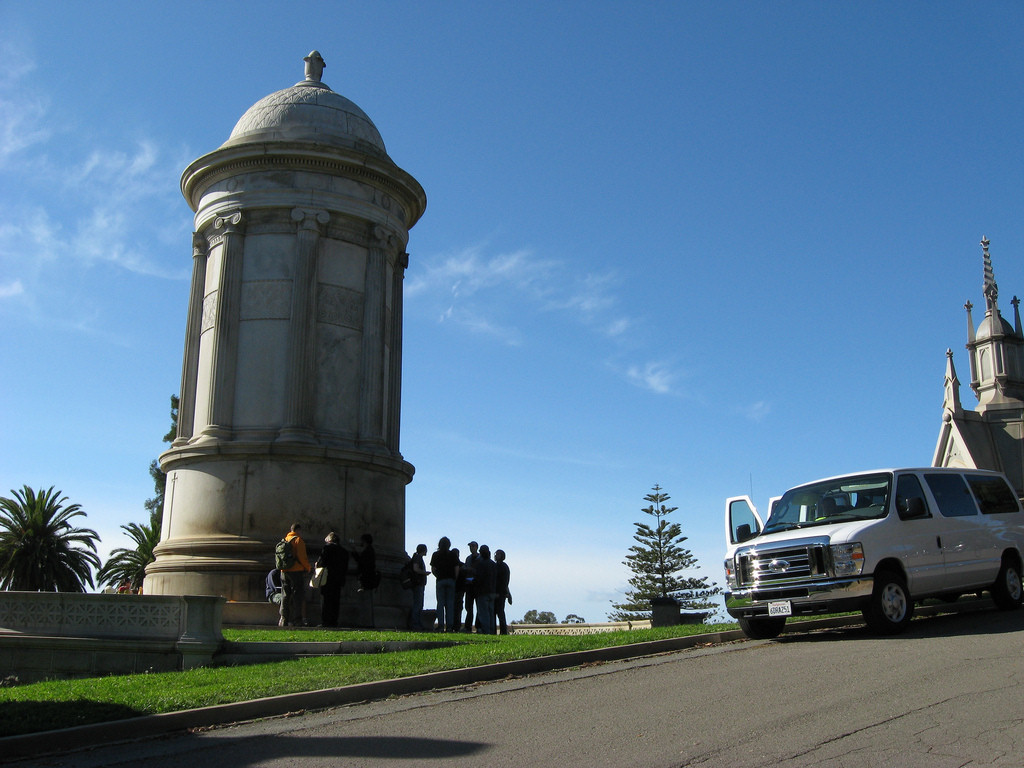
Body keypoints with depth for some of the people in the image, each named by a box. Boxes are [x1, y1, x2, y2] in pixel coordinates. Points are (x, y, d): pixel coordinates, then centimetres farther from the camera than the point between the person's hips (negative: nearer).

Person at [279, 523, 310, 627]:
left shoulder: (284, 539, 12)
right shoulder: (298, 540, -8)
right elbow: (302, 557, -14)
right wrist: (307, 568, 0)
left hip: (284, 571, 6)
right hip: (296, 571, -6)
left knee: (285, 595, 11)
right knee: (297, 595, -1)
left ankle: (283, 618, 8)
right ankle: (296, 620, -3)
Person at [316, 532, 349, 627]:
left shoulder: (327, 547, -4)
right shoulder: (344, 551, 13)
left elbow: (321, 561, -10)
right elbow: (346, 568, 13)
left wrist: (317, 564, 10)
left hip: (327, 577, -5)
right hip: (338, 579, 5)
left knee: (325, 600, -1)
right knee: (335, 601, 9)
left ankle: (325, 621, -3)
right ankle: (333, 621, 7)